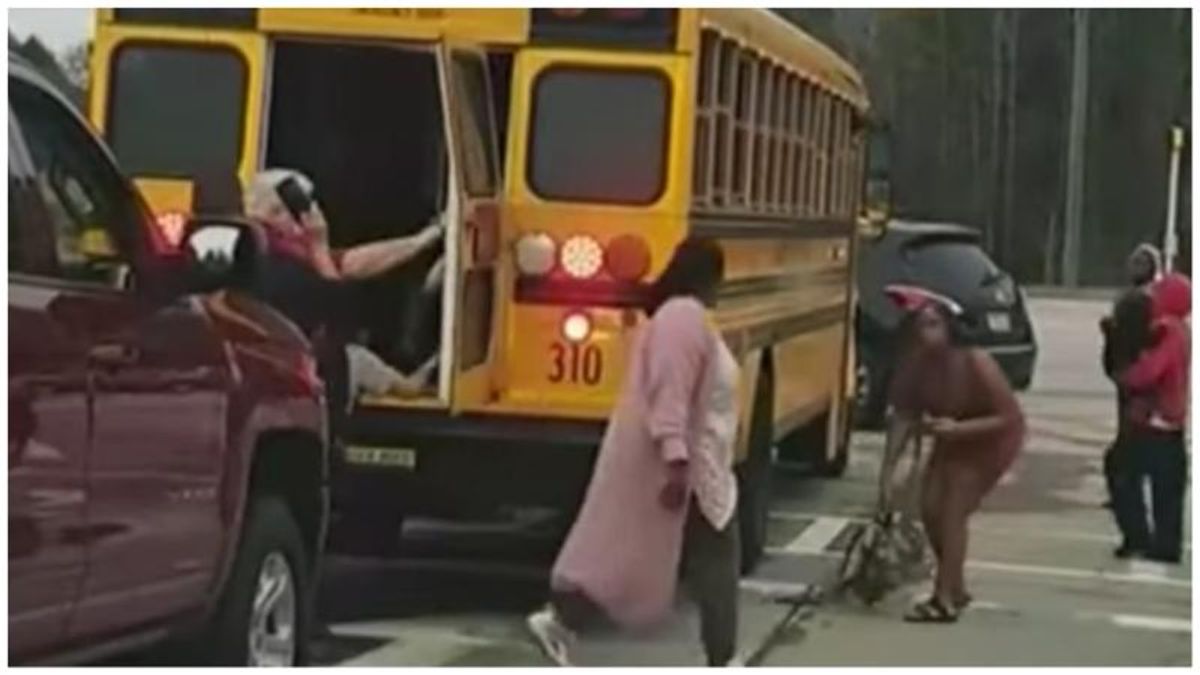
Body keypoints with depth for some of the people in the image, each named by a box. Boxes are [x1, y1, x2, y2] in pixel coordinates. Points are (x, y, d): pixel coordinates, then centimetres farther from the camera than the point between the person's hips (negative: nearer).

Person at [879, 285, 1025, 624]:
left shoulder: (976, 363, -33)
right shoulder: (915, 365, -18)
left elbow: (1010, 417, -28)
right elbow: (903, 415, -14)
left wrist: (957, 428, -38)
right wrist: (888, 465, -24)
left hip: (993, 437, -6)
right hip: (952, 439, 6)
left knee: (952, 510, -15)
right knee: (930, 509, 2)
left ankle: (945, 599, -10)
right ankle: (955, 587, 22)